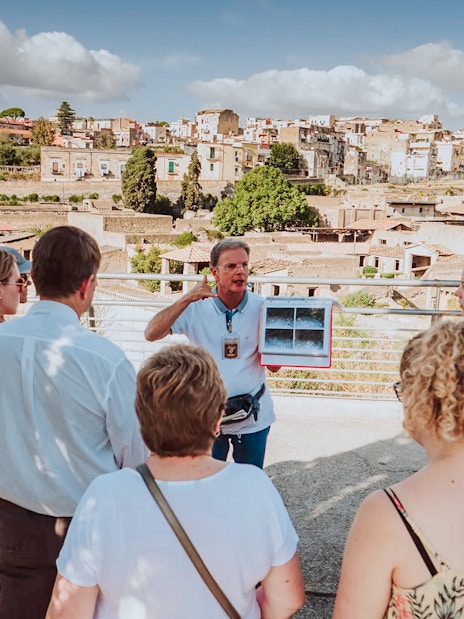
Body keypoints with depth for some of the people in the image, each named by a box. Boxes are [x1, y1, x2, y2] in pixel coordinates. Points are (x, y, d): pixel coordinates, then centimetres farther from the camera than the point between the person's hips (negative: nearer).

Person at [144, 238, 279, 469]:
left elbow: (274, 366, -5)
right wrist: (186, 299, -27)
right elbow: (151, 334, -20)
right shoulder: (196, 307, -10)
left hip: (253, 416, 1)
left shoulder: (261, 308, -9)